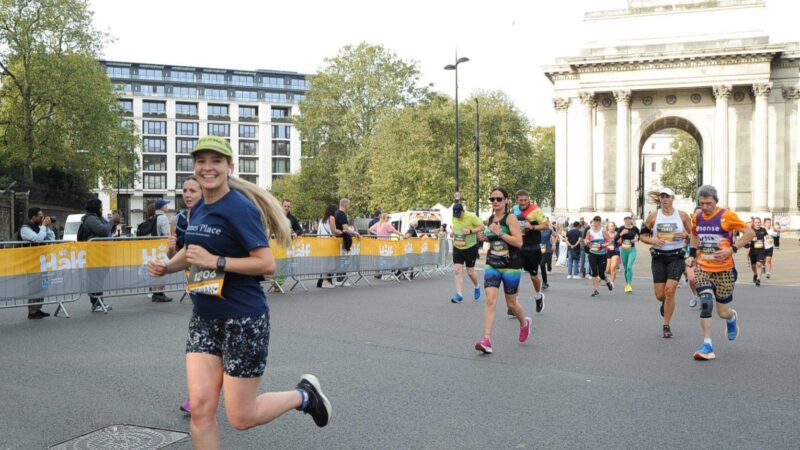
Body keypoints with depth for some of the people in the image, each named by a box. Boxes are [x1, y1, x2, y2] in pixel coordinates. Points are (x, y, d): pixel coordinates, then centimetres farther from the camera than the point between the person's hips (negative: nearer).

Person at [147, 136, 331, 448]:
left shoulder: (239, 208, -16)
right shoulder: (198, 209, 7)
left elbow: (267, 264, -21)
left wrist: (215, 261, -24)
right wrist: (167, 266, 5)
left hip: (244, 321, -7)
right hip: (204, 320, 7)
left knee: (241, 417, 2)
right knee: (200, 407, 0)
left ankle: (304, 395, 27)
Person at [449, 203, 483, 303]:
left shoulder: (471, 216, -15)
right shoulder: (454, 217, 2)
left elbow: (481, 226, -11)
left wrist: (470, 231, -23)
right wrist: (453, 232, -1)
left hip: (470, 248, -4)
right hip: (457, 248, 4)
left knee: (470, 272, 4)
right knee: (457, 270, -7)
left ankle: (476, 287, 36)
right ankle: (459, 295, -5)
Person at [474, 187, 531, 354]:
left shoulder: (510, 218, -10)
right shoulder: (490, 219, 8)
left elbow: (519, 241, -20)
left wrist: (500, 233, -27)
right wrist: (485, 237, 4)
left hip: (511, 266, -4)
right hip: (492, 265, 4)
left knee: (511, 303, 11)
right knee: (490, 300, -12)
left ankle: (525, 323, 43)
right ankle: (487, 340, -15)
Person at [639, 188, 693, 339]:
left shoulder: (682, 215, 0)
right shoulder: (653, 216, 1)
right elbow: (643, 235, 6)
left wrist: (685, 235, -14)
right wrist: (653, 241, -13)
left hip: (676, 257, -1)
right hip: (658, 257, 1)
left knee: (670, 290, -14)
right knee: (660, 295, 1)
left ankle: (666, 326, 1)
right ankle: (666, 304, 41)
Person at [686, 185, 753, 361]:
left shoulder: (727, 216, -10)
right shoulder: (697, 218, 4)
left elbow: (750, 233, -7)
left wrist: (732, 249, -16)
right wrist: (692, 254, 11)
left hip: (724, 270, -3)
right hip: (702, 268, 3)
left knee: (723, 312, 6)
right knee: (705, 303, -18)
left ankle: (732, 317, 44)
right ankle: (707, 345, -12)